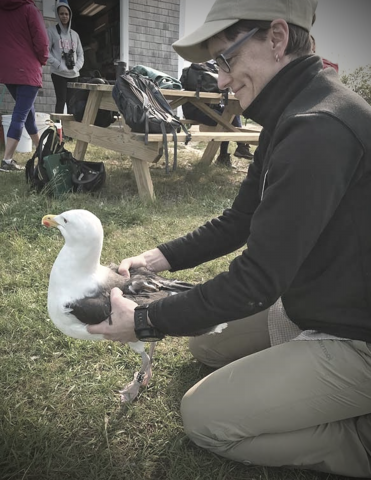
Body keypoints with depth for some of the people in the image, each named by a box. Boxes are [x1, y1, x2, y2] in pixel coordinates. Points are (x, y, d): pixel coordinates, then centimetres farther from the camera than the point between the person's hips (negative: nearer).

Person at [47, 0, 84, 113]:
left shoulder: (74, 34, 16)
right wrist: (59, 65, -15)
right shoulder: (52, 30, 2)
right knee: (61, 100, -9)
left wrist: (77, 66, -1)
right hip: (59, 73, -4)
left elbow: (80, 53, 17)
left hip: (73, 74, 5)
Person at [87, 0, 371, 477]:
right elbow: (238, 222, 11)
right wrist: (162, 257, 1)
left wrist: (145, 322, -17)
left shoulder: (320, 130, -28)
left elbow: (257, 281, -27)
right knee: (204, 338, 21)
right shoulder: (291, 118, 5)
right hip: (306, 307, 10)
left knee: (203, 417, -5)